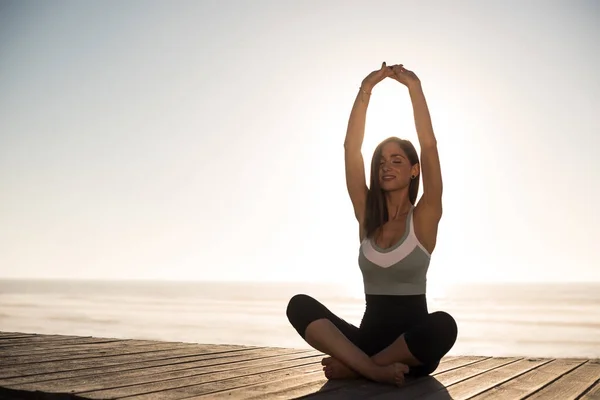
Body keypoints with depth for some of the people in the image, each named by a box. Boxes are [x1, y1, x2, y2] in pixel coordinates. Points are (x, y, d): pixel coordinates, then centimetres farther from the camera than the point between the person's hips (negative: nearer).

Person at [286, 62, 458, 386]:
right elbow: (351, 148, -4)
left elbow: (429, 146, -14)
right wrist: (366, 89, -8)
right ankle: (376, 370, -31)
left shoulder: (424, 218, -3)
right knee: (300, 305, -21)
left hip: (413, 347, -2)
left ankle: (354, 367, -20)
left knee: (444, 324, -38)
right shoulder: (366, 216, 5)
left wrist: (414, 86, -13)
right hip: (369, 336, 3)